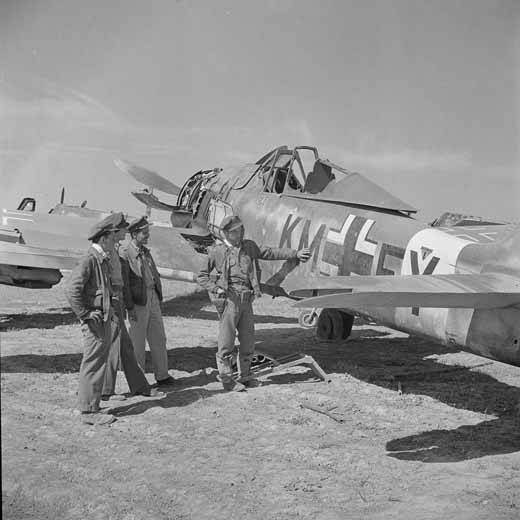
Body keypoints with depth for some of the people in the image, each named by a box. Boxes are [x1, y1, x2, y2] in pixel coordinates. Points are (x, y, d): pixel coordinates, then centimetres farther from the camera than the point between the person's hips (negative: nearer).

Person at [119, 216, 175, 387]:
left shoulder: (146, 251, 12)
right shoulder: (124, 254, -12)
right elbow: (123, 283, -15)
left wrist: (159, 298, 15)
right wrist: (129, 307, -17)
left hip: (153, 298, 7)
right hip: (138, 302, -7)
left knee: (159, 339, 11)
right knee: (137, 342, 3)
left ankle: (162, 376, 20)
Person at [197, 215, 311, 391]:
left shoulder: (249, 247, 12)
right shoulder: (217, 251, -1)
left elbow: (271, 253, 13)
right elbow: (202, 276, 5)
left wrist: (295, 254, 6)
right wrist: (215, 288, -10)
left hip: (246, 301, 6)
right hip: (229, 300, -5)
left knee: (248, 341, 11)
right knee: (226, 342, -1)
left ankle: (244, 376, 25)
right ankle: (227, 379, 8)